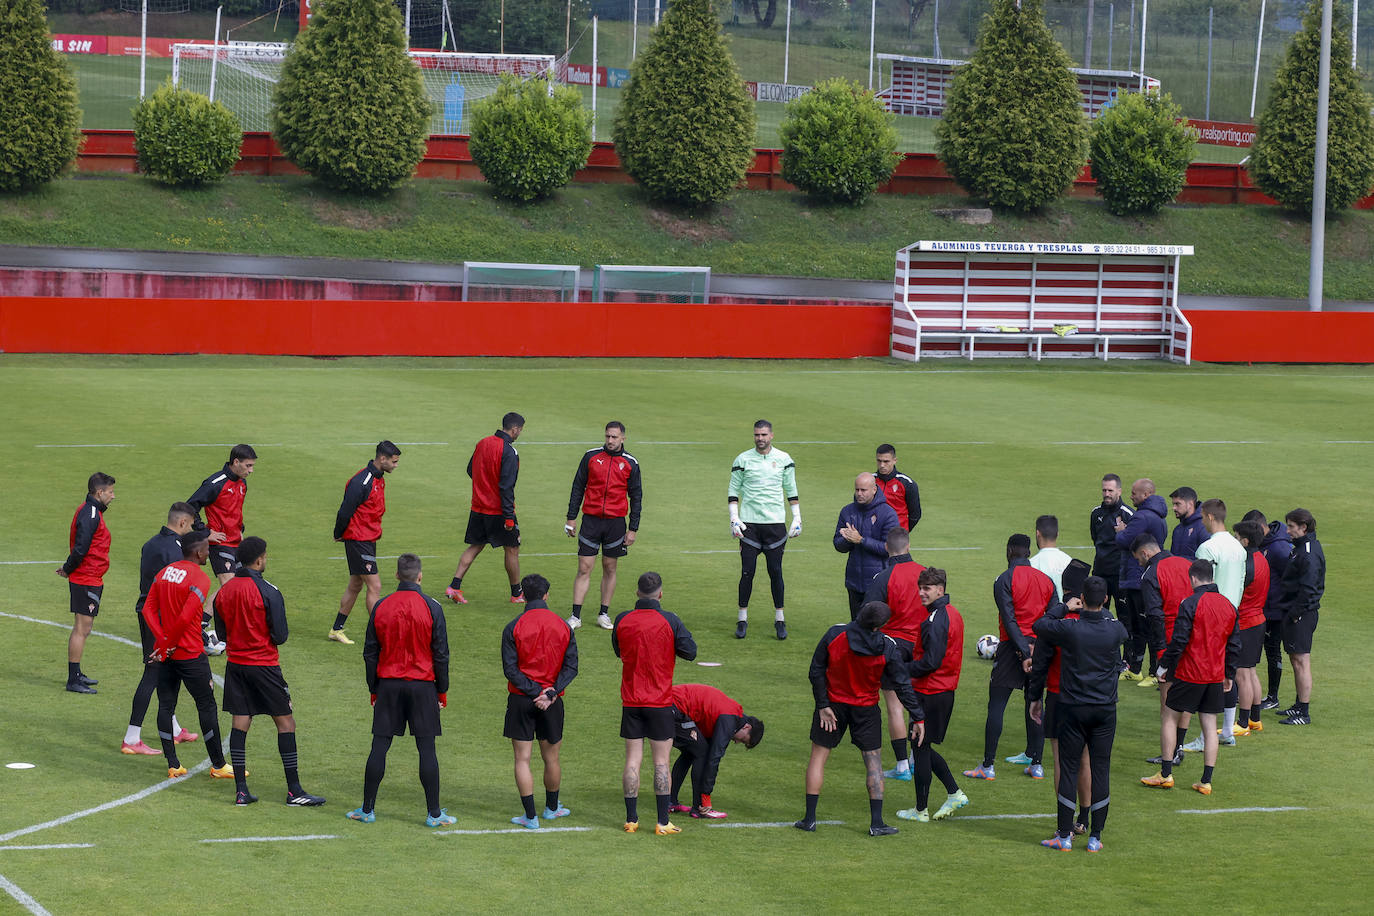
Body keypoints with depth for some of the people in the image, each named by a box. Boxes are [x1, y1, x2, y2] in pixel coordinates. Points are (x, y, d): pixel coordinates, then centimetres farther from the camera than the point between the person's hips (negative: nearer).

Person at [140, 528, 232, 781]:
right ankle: (218, 765, 10)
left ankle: (173, 765, 9)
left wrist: (163, 641, -5)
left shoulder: (164, 572, 8)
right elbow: (185, 618, -23)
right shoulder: (199, 579, -14)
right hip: (190, 653, -7)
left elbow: (148, 610, 3)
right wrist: (167, 648, -13)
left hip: (166, 653, 7)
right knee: (206, 706, 4)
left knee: (166, 706, 9)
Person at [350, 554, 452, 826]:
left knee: (379, 746, 6)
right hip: (422, 686, -2)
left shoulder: (380, 607, 0)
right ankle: (434, 813, 3)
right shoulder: (431, 608, -6)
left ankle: (367, 809, 10)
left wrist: (373, 690, 14)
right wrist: (442, 692, 5)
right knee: (426, 749, 1)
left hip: (388, 684, 2)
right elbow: (441, 654, -4)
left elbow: (370, 653, 5)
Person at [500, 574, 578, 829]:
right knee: (551, 758, 17)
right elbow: (571, 666, -4)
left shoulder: (513, 628, -7)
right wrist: (550, 693, -11)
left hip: (521, 701, -3)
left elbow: (510, 669, -12)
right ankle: (552, 808, 34)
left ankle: (530, 816, -1)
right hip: (552, 702, 3)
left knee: (522, 760, 2)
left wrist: (535, 693, -12)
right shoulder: (563, 627, 1)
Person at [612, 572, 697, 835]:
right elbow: (690, 652, -5)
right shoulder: (669, 621, -12)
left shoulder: (622, 621, -3)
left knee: (633, 761, 7)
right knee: (661, 762, 3)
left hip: (630, 702, 2)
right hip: (660, 701, -2)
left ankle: (631, 819, 8)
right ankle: (663, 823, 3)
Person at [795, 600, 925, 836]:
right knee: (873, 762, 9)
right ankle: (876, 823, 7)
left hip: (833, 703, 1)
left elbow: (816, 671, -11)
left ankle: (809, 818, 9)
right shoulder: (887, 648, -15)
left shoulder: (835, 634, -15)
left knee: (818, 756, 10)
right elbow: (903, 686, -9)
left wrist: (823, 705, -5)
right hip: (866, 710, 0)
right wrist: (918, 718, -2)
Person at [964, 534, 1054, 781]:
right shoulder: (1046, 580, 8)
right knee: (1034, 704, 11)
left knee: (996, 706, -1)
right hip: (1039, 647, 5)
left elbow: (1009, 620, -15)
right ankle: (1036, 764, 11)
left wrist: (1023, 652, -15)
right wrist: (1033, 648, 0)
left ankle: (987, 766, -2)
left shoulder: (1005, 580, -8)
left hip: (1012, 647, -5)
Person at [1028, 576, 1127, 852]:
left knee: (1068, 769, 5)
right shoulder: (1115, 630, -6)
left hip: (1073, 709, -2)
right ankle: (1095, 837, 8)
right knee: (1100, 770, 6)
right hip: (1106, 709, 2)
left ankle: (1064, 835, 7)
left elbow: (1040, 626, 5)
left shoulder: (1068, 629, -14)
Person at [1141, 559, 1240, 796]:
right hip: (1216, 677, 5)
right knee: (1210, 725, 8)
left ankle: (1166, 774, 9)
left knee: (1170, 718, 9)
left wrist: (1164, 666, -2)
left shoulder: (1190, 604, -13)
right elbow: (1234, 644, 12)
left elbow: (1179, 641, -15)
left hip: (1189, 675, -5)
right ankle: (1206, 782, 6)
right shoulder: (1229, 606, 6)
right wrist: (1229, 675, 21)